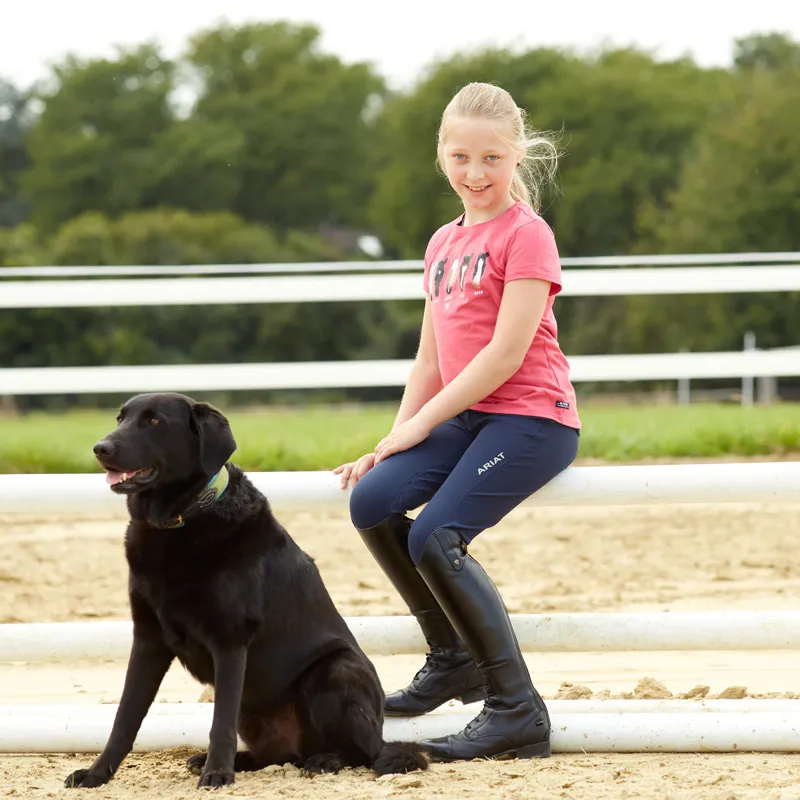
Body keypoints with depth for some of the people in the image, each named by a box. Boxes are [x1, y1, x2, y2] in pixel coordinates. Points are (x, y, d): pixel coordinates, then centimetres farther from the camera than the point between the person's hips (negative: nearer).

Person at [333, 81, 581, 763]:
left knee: (435, 535, -24)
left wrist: (419, 425, -12)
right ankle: (453, 657, 2)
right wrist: (394, 442, 6)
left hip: (531, 418, -7)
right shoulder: (443, 244, 18)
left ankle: (517, 710, -16)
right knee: (372, 501, -16)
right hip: (465, 418, 7)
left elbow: (506, 353, -15)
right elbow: (431, 359, 19)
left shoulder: (526, 234, -7)